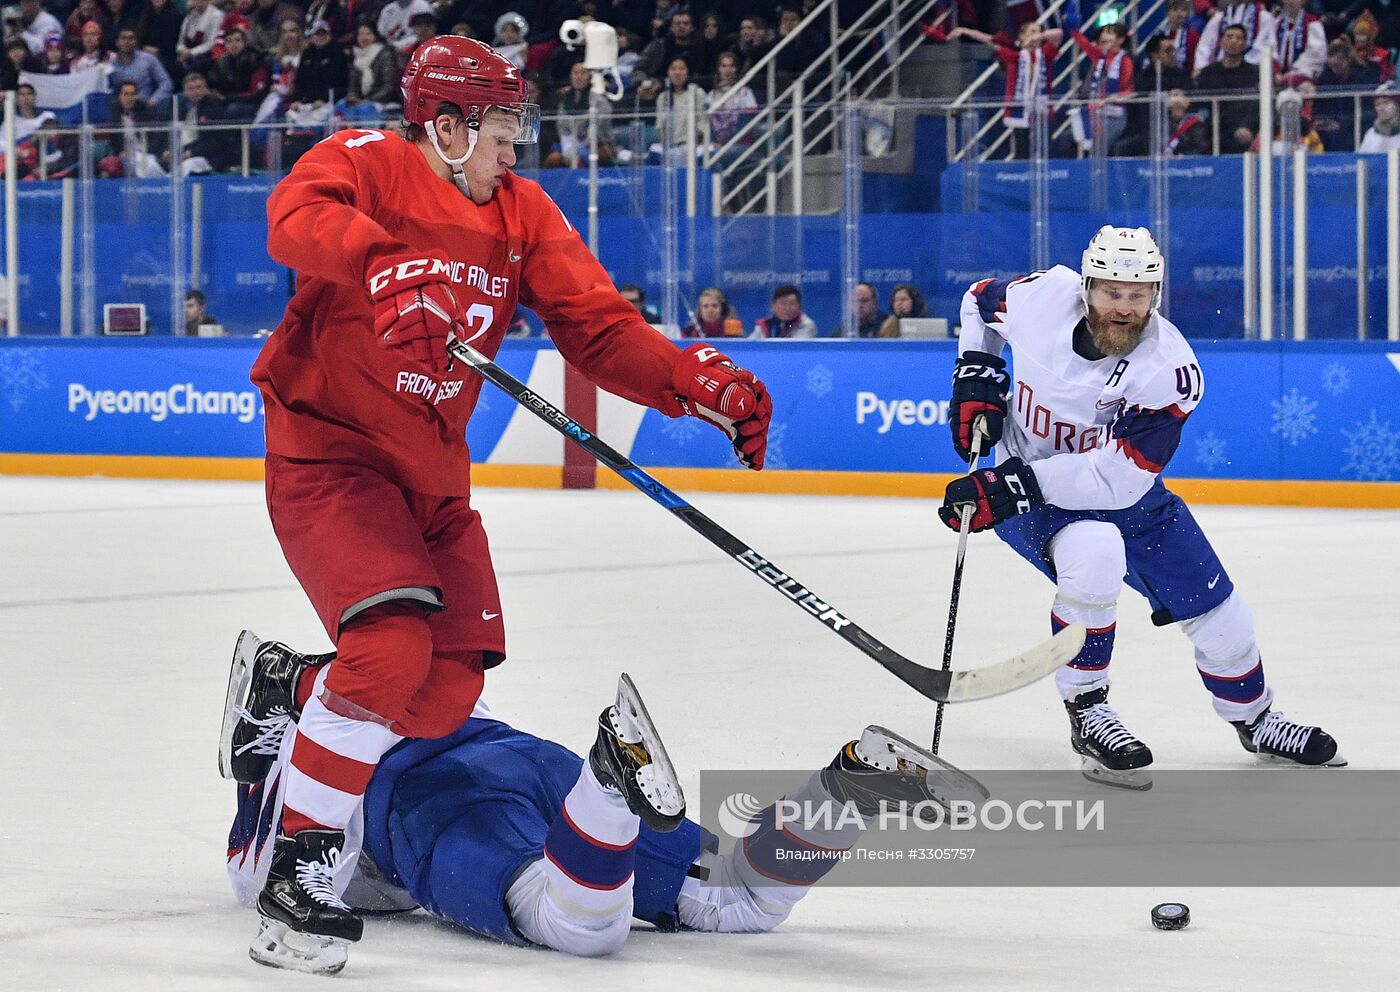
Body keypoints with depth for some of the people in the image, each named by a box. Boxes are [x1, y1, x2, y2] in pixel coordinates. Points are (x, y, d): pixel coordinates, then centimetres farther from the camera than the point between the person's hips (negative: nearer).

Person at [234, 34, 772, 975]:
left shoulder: (524, 214, 5)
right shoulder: (366, 164, -12)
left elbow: (599, 325, -1)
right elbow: (297, 218, -34)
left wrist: (699, 381, -16)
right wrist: (380, 262, -51)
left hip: (431, 472, 7)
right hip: (328, 452, -7)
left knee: (453, 679, 4)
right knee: (393, 646, -23)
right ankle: (298, 870, -14)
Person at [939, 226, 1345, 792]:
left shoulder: (1171, 369, -26)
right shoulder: (1043, 297, -21)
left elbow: (1117, 480, -32)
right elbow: (980, 301, 5)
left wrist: (1013, 486, -38)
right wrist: (977, 381, -7)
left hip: (1123, 491, 2)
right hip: (1026, 488, -2)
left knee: (1218, 614, 4)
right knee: (1093, 552, -36)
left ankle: (1254, 718, 37)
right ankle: (1085, 711, -19)